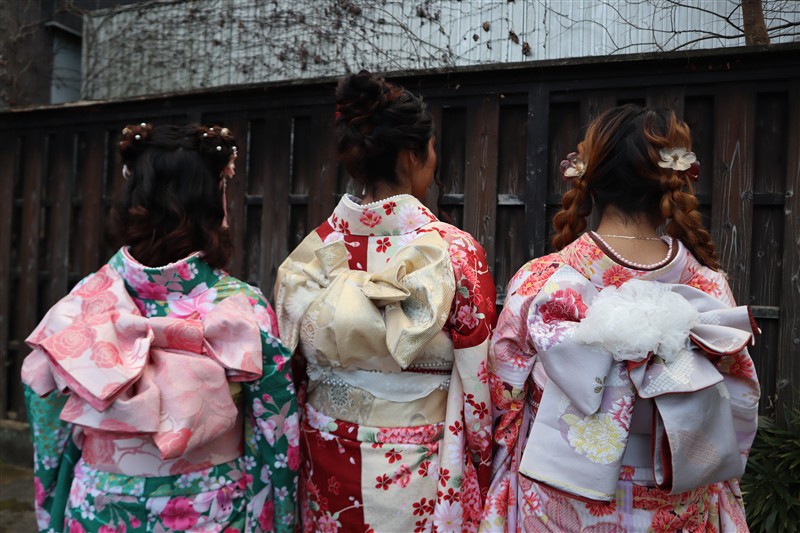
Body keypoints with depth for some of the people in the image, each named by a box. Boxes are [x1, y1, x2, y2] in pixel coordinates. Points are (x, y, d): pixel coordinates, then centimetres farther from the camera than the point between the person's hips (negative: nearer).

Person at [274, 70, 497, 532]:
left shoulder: (315, 249, -6)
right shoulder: (455, 251, -16)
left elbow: (293, 364, 3)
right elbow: (476, 378, -11)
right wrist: (483, 468, 4)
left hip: (329, 460, 4)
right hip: (421, 469, -3)